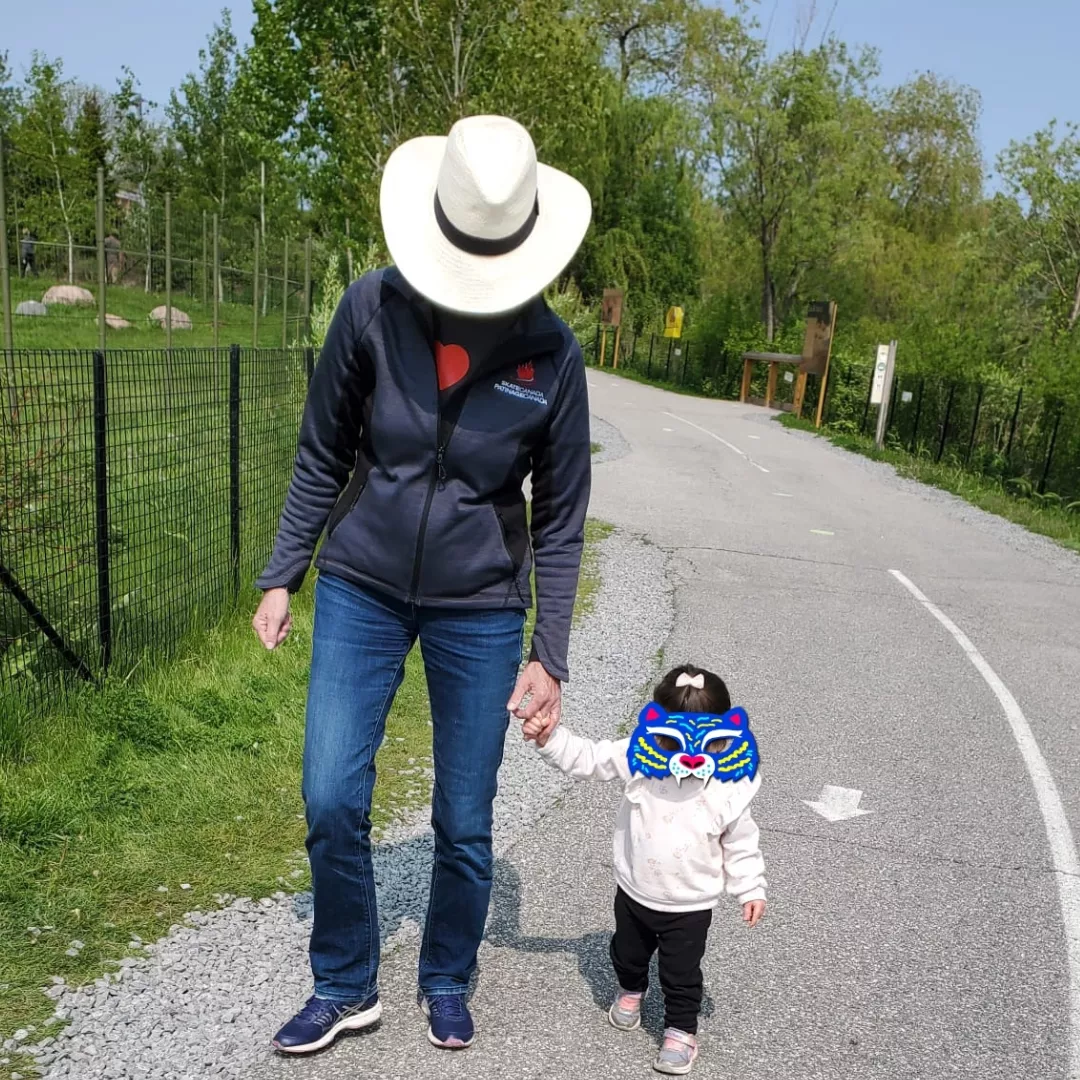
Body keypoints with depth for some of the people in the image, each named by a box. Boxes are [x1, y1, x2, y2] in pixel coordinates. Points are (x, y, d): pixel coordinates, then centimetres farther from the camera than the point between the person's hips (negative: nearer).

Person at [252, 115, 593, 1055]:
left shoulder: (550, 353, -12)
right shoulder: (373, 308, -11)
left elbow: (560, 518, -4)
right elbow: (323, 456, 1)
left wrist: (550, 657, -4)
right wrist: (282, 577, 2)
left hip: (479, 608, 0)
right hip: (361, 589, 1)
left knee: (464, 824, 8)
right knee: (332, 800, -1)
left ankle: (447, 983, 35)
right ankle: (346, 987, 25)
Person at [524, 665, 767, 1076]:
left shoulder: (728, 788, -21)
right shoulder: (639, 758, -19)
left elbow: (741, 844, -7)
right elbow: (587, 758, -13)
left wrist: (751, 889, -5)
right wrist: (550, 738, -25)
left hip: (690, 906, -3)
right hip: (634, 893, 3)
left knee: (681, 975, 10)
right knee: (627, 954, 27)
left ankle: (681, 1031, 34)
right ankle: (630, 992, 57)